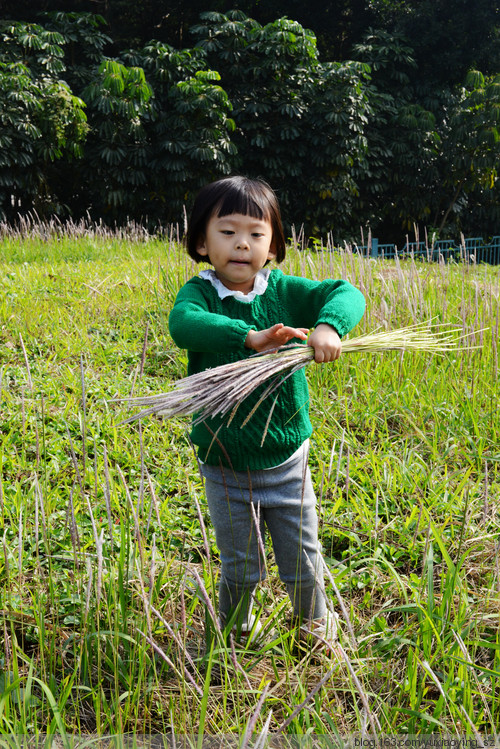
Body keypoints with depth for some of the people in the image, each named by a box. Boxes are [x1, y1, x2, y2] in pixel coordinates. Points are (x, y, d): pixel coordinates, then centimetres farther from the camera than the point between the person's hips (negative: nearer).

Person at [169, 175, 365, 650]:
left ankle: (314, 622, 47)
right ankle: (233, 632, 45)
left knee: (302, 562, 17)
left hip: (286, 463, 2)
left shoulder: (285, 292, -5)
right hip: (225, 469, -1)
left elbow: (347, 293, -14)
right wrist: (249, 336, -46)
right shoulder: (199, 293, -11)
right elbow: (182, 322, -33)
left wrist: (330, 326, -35)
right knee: (240, 568, 15)